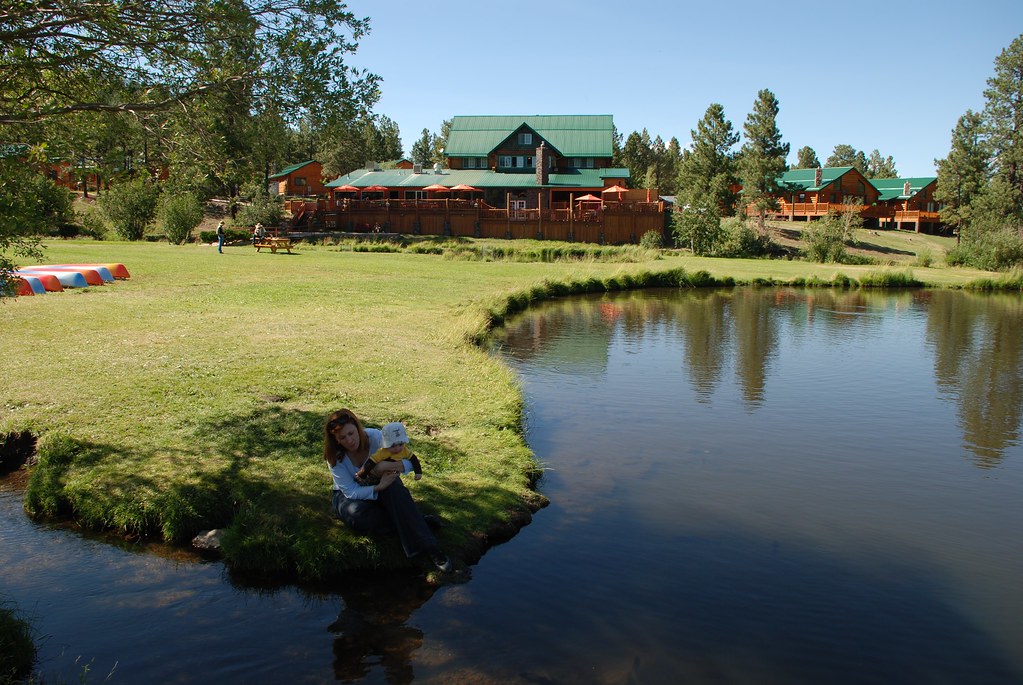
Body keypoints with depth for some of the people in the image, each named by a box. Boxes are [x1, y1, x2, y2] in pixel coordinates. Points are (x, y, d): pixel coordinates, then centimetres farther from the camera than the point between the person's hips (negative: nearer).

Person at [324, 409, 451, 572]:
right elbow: (351, 492, -22)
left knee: (394, 487, -35)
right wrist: (379, 487, -37)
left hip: (379, 487, 1)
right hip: (348, 496, 0)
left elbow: (410, 462, -21)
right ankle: (417, 521, -21)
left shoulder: (375, 437, -21)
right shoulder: (335, 457, -21)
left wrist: (388, 465, -42)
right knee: (357, 514, -36)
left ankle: (428, 548, -38)